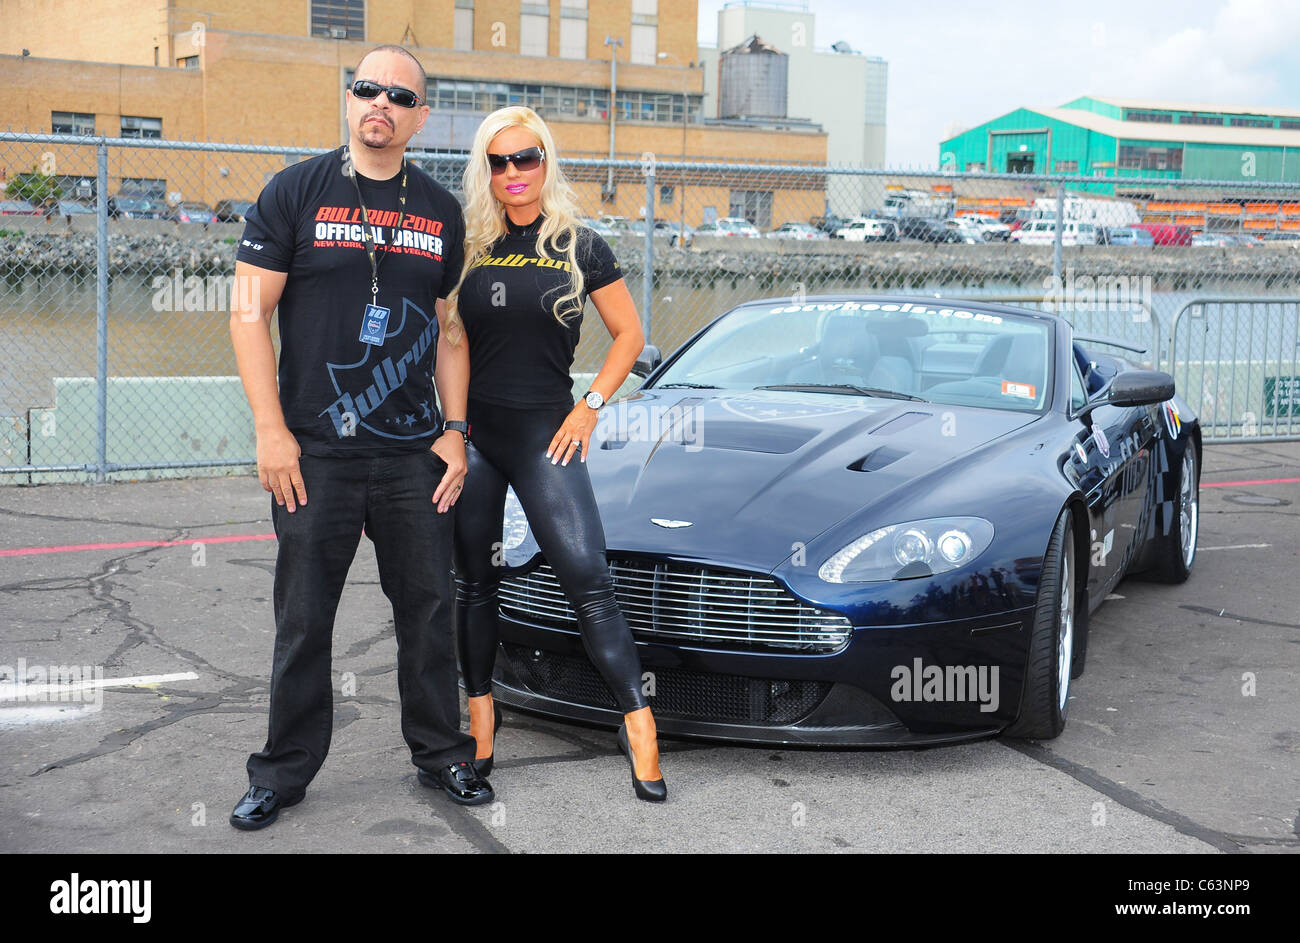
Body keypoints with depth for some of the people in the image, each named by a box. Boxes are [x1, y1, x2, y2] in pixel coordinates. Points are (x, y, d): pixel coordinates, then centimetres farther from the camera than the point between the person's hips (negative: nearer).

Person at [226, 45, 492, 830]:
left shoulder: (440, 211, 10)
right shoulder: (297, 192, 0)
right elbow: (251, 313, -2)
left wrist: (455, 430, 5)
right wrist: (271, 429, -10)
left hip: (415, 453, 3)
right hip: (315, 454, -2)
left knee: (429, 610, 9)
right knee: (304, 621, 5)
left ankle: (442, 752, 25)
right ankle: (284, 772, 19)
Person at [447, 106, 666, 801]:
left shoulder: (580, 248, 1)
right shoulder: (467, 249, 6)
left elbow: (629, 335, 6)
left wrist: (590, 406, -3)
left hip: (545, 432, -2)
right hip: (470, 432, 3)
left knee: (587, 577, -11)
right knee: (475, 582, 10)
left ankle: (637, 723, -6)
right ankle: (481, 717, 24)